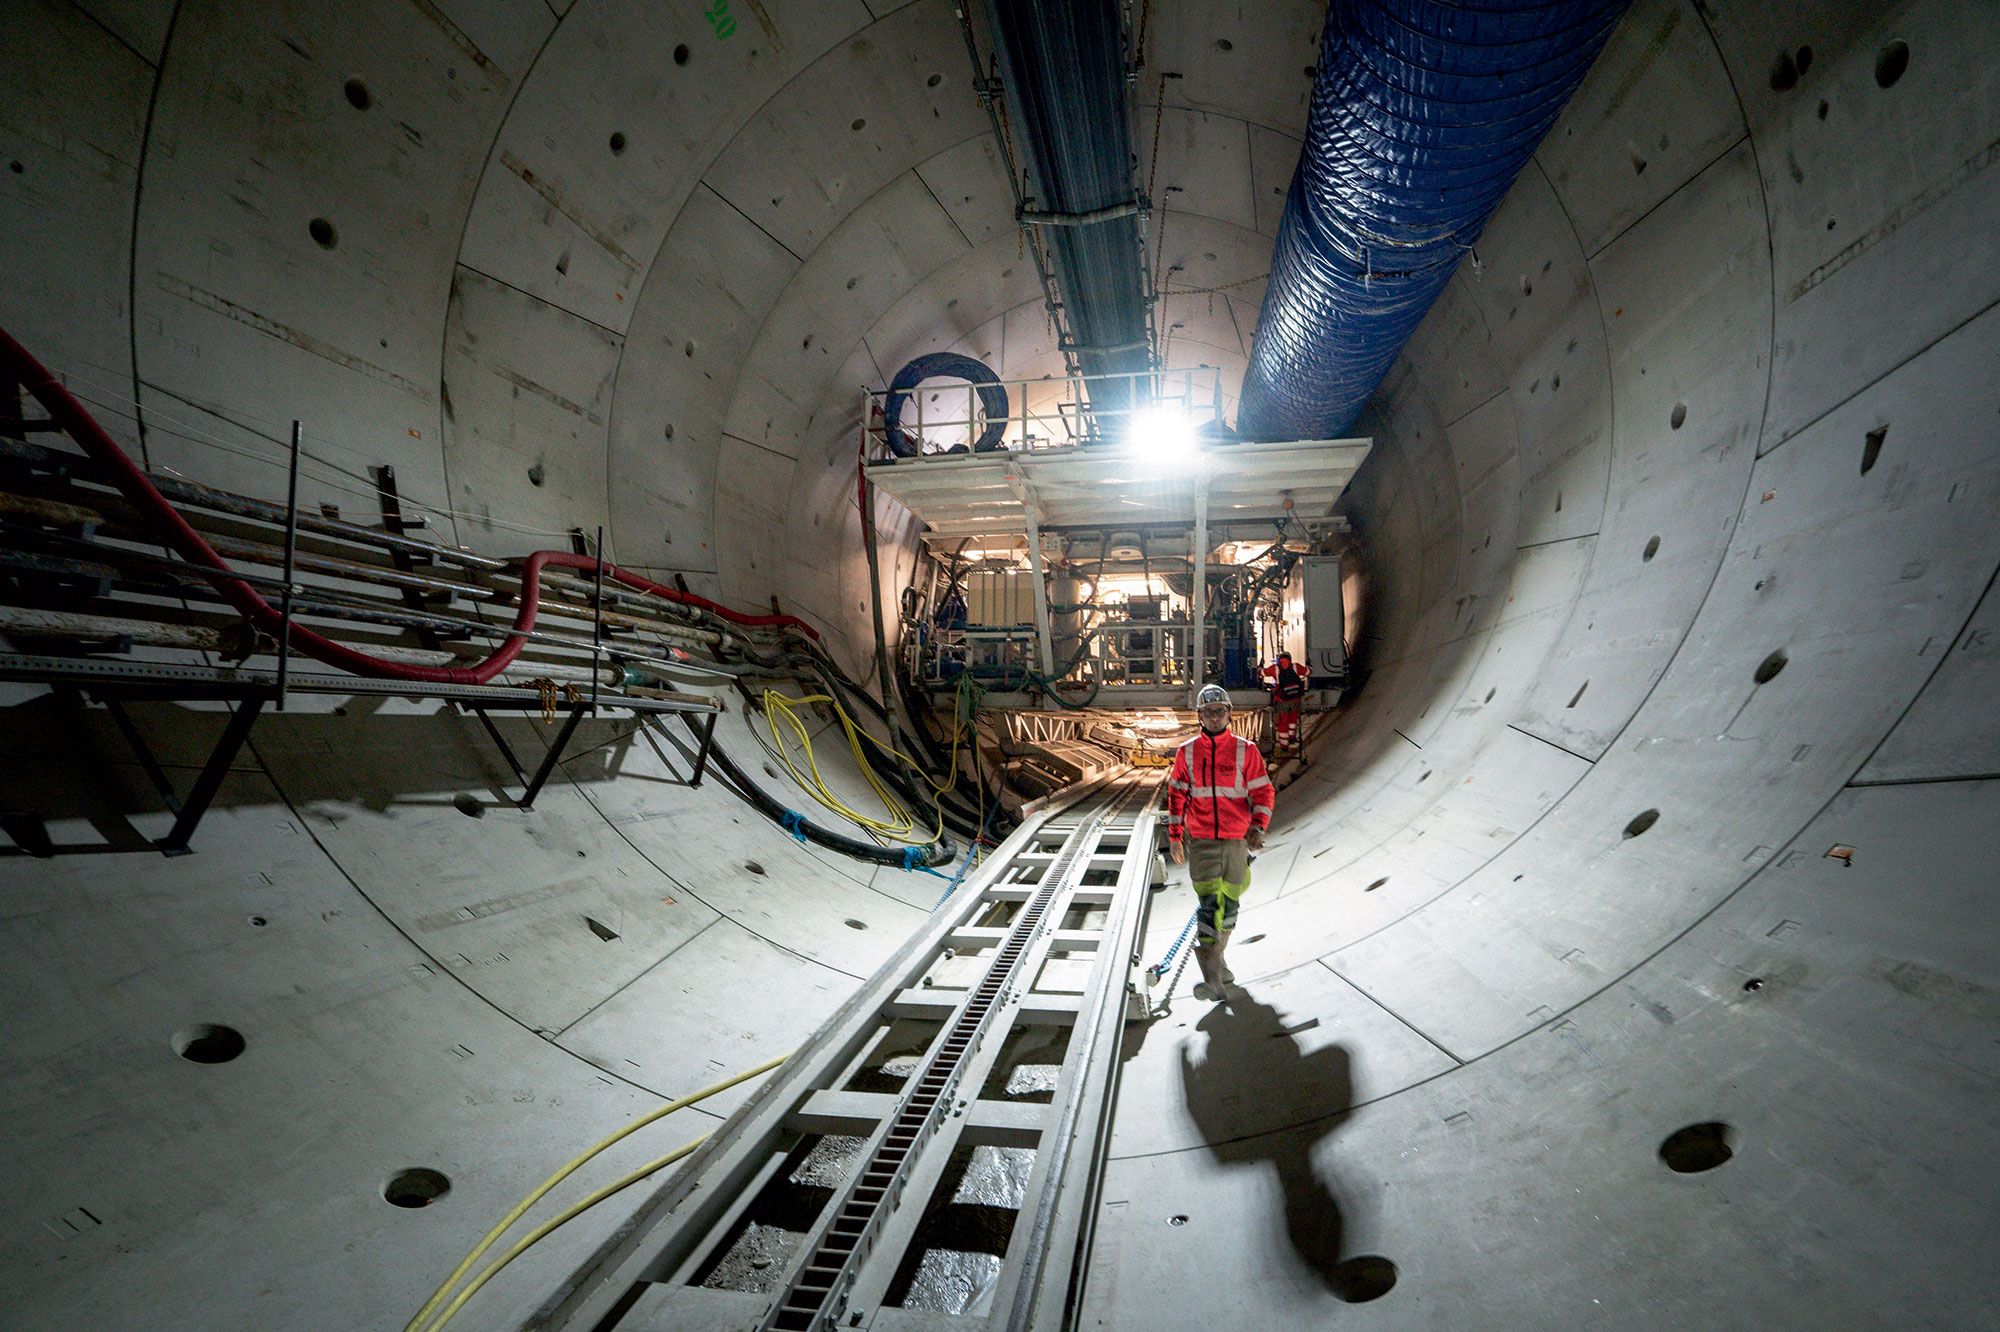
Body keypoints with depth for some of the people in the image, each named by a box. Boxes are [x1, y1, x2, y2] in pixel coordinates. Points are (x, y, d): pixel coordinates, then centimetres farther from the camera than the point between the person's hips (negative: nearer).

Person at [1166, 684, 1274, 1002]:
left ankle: (1216, 957, 34)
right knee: (1208, 904, -11)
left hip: (1236, 841, 1)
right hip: (1200, 841, -1)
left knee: (1228, 904, 11)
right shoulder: (1186, 752, 3)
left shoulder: (1245, 751, 1)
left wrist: (1257, 827, -13)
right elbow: (1176, 795, 10)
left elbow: (1263, 792, 2)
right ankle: (1213, 980, -11)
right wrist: (1175, 836, 9)